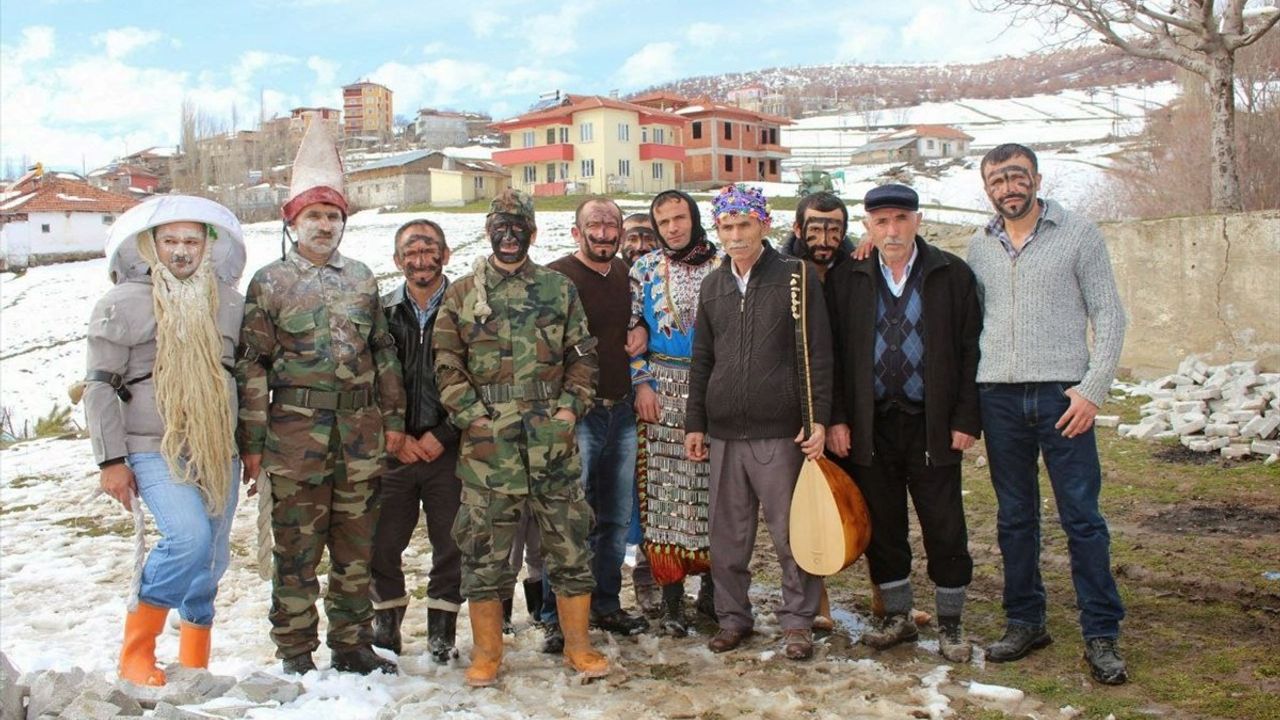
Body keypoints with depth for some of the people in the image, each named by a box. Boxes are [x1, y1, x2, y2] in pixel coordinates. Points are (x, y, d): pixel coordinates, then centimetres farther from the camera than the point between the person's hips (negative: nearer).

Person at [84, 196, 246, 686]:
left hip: (219, 452, 5)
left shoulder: (229, 303, 9)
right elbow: (100, 386, -3)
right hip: (155, 449, -5)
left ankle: (194, 664, 25)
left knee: (212, 558, 8)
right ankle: (136, 653, -7)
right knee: (190, 537, -24)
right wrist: (111, 460, -8)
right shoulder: (122, 304, -2)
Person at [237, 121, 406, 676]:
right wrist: (252, 441, -7)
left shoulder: (361, 278, 12)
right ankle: (296, 655, 17)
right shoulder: (270, 282, 0)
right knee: (297, 546, 4)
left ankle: (352, 644, 25)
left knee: (356, 544, 12)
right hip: (295, 427, -4)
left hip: (361, 429, 4)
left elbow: (384, 352, 14)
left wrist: (393, 417, 9)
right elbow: (252, 365, -3)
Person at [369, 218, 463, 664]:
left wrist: (442, 435, -10)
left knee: (451, 544, 5)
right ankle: (386, 624, 27)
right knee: (382, 544, 6)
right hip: (393, 450, 2)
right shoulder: (382, 312, 6)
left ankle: (442, 630, 22)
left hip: (449, 450, -2)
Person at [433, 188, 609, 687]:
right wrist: (473, 415, -8)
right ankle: (487, 653, 19)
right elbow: (447, 364, 3)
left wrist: (572, 406, -3)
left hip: (553, 439, 1)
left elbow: (582, 355, 10)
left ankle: (579, 645, 20)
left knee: (570, 542, 6)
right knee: (484, 548, 5)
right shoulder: (462, 294, 7)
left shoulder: (559, 289, 10)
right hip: (487, 442, -1)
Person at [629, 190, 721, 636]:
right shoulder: (644, 270, 7)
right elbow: (632, 331, 7)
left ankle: (711, 586, 19)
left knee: (715, 489, 2)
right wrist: (641, 382, -3)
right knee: (665, 491, -1)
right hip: (663, 390, 0)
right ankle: (671, 599, 8)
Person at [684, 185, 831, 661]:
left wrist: (818, 419, -9)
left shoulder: (796, 278, -2)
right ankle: (732, 617, 24)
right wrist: (694, 423, 12)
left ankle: (797, 621, 17)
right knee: (727, 536, 10)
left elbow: (818, 354, -4)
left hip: (781, 433, -4)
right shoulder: (712, 286, 12)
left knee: (792, 534, 3)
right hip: (724, 434, 4)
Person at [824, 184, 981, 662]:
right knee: (882, 528, 11)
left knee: (945, 531, 4)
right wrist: (836, 418, -2)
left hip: (932, 426, -2)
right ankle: (898, 617, 27)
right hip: (871, 426, 2)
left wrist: (966, 420, -6)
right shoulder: (846, 281, 4)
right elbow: (832, 354, 5)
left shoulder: (952, 274, 0)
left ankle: (950, 624, 21)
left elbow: (971, 350, -1)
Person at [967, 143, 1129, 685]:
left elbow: (1109, 315, -1)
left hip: (1062, 394, -3)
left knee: (1082, 517, -1)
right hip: (998, 396, 3)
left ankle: (1101, 635, 9)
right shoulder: (979, 248, 11)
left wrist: (1093, 389, -10)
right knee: (1014, 517, 10)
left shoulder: (1078, 234, 1)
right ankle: (1025, 622, 22)